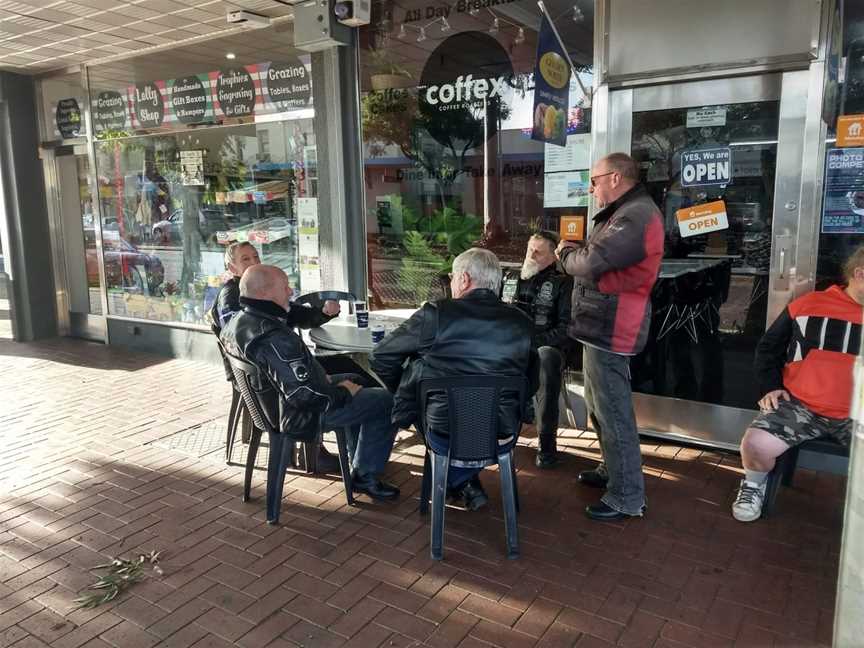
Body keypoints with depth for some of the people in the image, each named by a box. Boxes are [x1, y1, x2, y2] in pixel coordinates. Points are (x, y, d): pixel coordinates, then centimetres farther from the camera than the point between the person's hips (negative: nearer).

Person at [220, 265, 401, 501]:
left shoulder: (237, 322, -2)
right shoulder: (274, 338, -34)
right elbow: (305, 395, -33)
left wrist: (320, 377, 8)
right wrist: (343, 392, -16)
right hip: (300, 415, -10)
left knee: (353, 379, 29)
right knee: (385, 401, -5)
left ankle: (359, 460, 37)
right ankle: (365, 476, 10)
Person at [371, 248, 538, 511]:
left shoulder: (435, 314, -13)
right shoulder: (521, 322, -6)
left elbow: (382, 357, -2)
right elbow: (531, 383, 6)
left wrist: (403, 392, 16)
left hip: (444, 438, -2)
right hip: (502, 437, 3)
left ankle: (461, 482, 35)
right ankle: (465, 480, 40)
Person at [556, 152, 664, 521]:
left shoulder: (635, 215, -17)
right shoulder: (627, 213, 20)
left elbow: (592, 263, -24)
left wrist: (565, 253, -4)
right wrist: (577, 252, 2)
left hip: (609, 330, -11)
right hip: (603, 325, 11)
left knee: (613, 414, -4)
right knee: (600, 407, 21)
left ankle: (627, 498, 6)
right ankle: (612, 470, 36)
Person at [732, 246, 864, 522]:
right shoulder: (808, 306, 4)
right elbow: (768, 349, 14)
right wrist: (771, 387, 4)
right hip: (800, 406, -1)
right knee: (755, 445, -25)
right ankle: (754, 485, 8)